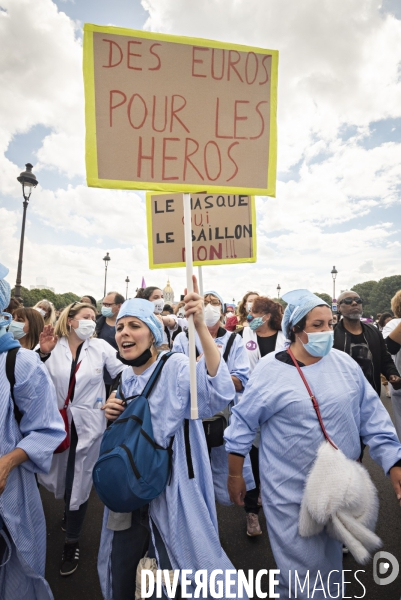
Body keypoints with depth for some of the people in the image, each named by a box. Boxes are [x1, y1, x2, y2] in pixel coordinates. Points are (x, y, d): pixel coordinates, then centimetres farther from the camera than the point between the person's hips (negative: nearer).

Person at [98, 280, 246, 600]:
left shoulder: (177, 365, -20)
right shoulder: (127, 377, 2)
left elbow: (221, 392, -40)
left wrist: (200, 326, -47)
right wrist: (114, 415, -6)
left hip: (172, 489, -6)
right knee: (120, 574, 25)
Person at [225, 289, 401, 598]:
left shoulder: (345, 364, -5)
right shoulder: (269, 370, -16)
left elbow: (372, 417, 1)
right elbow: (242, 424, -8)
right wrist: (235, 475, -2)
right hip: (290, 491, -4)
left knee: (330, 558, 25)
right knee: (303, 567, 9)